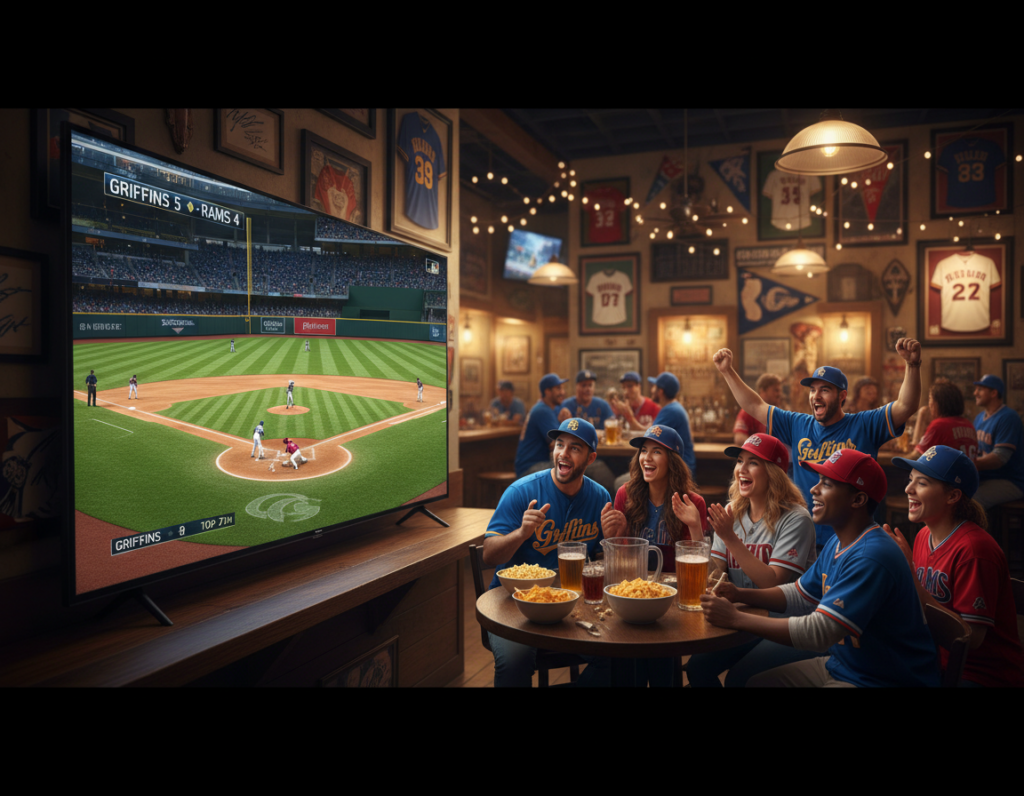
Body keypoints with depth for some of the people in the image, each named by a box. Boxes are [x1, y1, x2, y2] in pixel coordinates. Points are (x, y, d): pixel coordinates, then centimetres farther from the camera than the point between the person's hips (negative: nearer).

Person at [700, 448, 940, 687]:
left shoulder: (871, 557, -28)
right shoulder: (838, 544, 4)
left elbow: (818, 633, -31)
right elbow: (800, 595, 15)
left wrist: (735, 618, -26)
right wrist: (740, 594, -1)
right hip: (840, 665, 9)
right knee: (756, 683, 6)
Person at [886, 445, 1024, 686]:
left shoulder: (974, 548, -20)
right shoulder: (924, 536, 1)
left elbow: (970, 637, -22)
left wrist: (909, 574, -26)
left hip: (984, 675, -6)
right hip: (938, 662, 7)